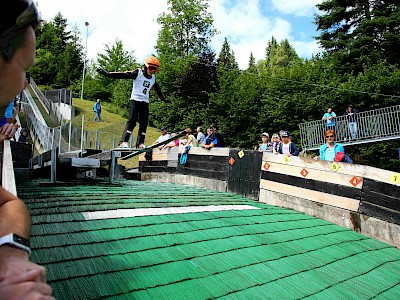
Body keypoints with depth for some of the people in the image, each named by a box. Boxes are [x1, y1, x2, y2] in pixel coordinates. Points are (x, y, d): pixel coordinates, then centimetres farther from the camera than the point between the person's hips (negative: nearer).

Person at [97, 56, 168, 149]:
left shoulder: (153, 78, 16)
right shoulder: (138, 73, -2)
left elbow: (157, 89, 32)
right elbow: (124, 75, -12)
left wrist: (163, 98, 43)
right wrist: (108, 74, -21)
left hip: (145, 102, 6)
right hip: (135, 100, -6)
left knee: (144, 123, 1)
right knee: (132, 120, -15)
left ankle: (140, 143, 8)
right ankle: (123, 141, -14)